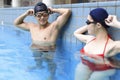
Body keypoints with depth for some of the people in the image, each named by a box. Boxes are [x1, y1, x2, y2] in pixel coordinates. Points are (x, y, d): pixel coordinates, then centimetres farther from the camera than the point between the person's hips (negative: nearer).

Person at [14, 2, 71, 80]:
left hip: (48, 55, -6)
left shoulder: (54, 26, -8)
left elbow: (67, 11, -16)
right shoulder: (32, 26, 10)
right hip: (34, 54, 6)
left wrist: (53, 10, -2)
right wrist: (26, 14, 11)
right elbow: (17, 23, 26)